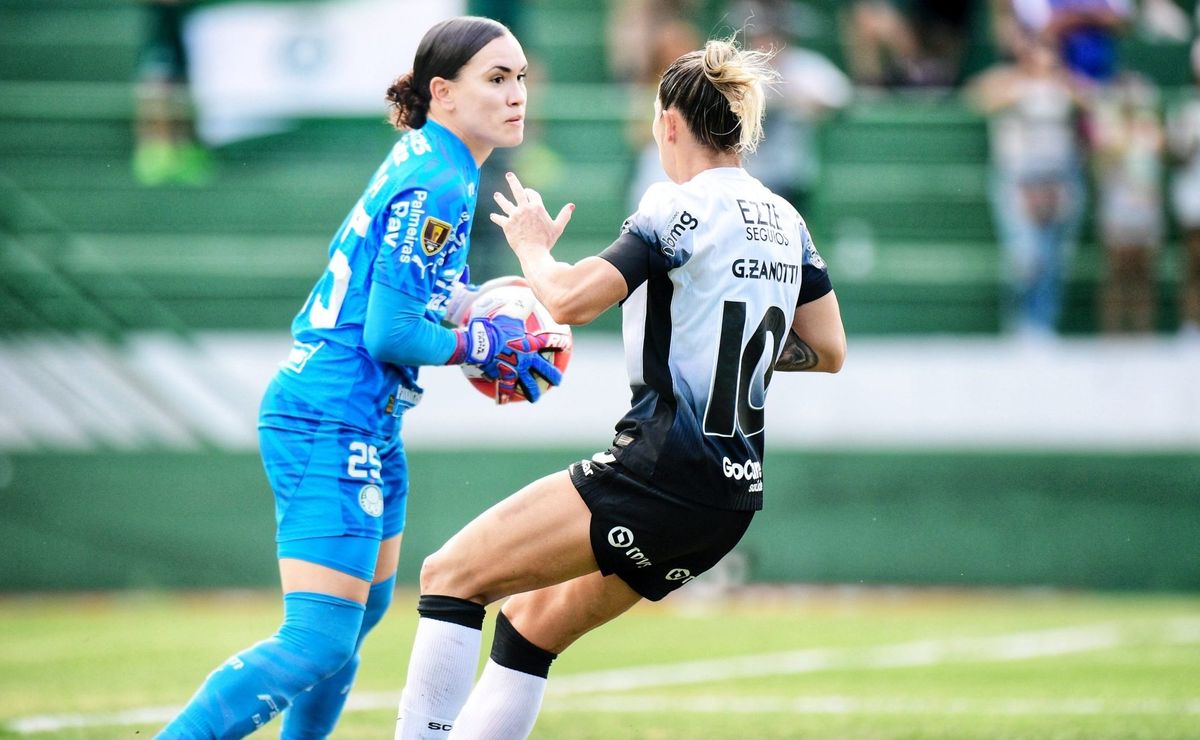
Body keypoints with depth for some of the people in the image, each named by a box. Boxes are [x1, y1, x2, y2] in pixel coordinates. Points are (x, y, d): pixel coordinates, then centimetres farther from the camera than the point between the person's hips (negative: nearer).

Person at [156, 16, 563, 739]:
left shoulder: (430, 160, 11)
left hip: (368, 426, 11)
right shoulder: (435, 185, -19)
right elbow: (389, 332, -21)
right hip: (334, 426, -11)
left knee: (364, 609, 25)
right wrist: (485, 345, -7)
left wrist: (482, 307, 9)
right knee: (317, 644, -16)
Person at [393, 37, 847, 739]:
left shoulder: (679, 209, -11)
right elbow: (827, 352, 17)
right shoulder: (785, 221, 11)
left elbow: (571, 299, -20)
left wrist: (532, 244, 0)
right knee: (532, 621, 19)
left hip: (662, 469, -9)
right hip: (734, 495, 9)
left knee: (452, 574, -5)